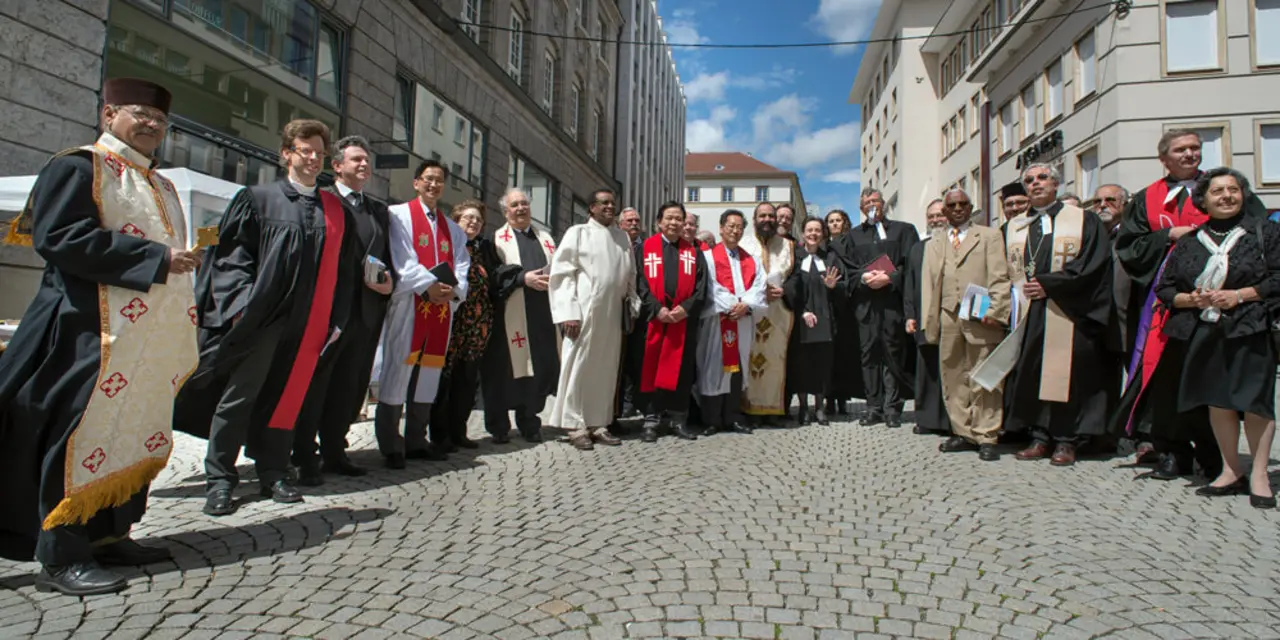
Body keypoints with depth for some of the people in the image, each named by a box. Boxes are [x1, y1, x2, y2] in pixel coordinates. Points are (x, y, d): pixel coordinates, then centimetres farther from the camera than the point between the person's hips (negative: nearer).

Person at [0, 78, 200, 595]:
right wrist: (155, 257, -19)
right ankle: (60, 556, 2)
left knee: (135, 431, 10)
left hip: (149, 337, 8)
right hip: (93, 331, -8)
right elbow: (58, 238, -16)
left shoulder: (160, 186, 21)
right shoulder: (78, 167, -4)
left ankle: (108, 534, 20)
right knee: (83, 432, -6)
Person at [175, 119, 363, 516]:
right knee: (238, 397, 2)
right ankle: (219, 480, 12)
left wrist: (337, 319, 5)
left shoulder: (337, 211, 10)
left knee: (288, 398, 9)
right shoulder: (258, 199, 3)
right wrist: (244, 303, -12)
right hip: (260, 318, -2)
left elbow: (346, 270, 10)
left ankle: (272, 475, 21)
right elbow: (231, 253, -1)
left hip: (308, 324, 3)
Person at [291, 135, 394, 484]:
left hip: (367, 310, 6)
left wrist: (389, 282, 0)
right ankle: (305, 459, 10)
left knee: (348, 388, 12)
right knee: (314, 386, 1)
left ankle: (334, 453, 23)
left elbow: (388, 258, 20)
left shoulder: (380, 210, 19)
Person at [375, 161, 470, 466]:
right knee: (397, 373, -6)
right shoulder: (399, 215, 4)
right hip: (407, 308, -5)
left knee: (428, 376, 8)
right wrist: (428, 285, -18)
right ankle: (390, 446, 1)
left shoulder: (454, 229, 20)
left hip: (442, 310, 5)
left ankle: (416, 442, 17)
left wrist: (453, 289, -10)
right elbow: (401, 260, -8)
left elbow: (462, 268, 10)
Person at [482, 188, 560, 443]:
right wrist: (523, 277, -17)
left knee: (539, 367, 3)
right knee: (505, 368, -2)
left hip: (542, 314, 4)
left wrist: (551, 279, -3)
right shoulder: (498, 239, 6)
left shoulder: (544, 238, 20)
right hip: (510, 314, -4)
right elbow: (494, 273, -6)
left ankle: (529, 422, 17)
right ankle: (498, 426, 10)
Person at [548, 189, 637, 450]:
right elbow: (561, 273, -5)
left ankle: (598, 424, 16)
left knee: (606, 370, 8)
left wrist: (632, 309, 8)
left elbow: (630, 276, 16)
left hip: (613, 314, 5)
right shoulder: (577, 232, 1)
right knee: (580, 368, 0)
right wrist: (568, 312, -13)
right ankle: (576, 426, 8)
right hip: (584, 312, -4)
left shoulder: (622, 237, 14)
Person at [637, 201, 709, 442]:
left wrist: (686, 308, -12)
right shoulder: (644, 248, 7)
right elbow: (639, 283, -2)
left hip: (685, 319, 2)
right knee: (652, 369, 0)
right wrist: (657, 309, -14)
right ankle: (651, 419, 6)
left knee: (681, 370, 4)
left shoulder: (693, 252, 12)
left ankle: (677, 419, 12)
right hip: (653, 318, -2)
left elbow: (701, 286, 5)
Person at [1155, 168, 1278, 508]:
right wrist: (1192, 299, -8)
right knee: (1217, 401, 5)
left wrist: (1239, 295, -14)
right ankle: (1231, 471, 16)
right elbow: (1165, 288, 10)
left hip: (1250, 330, -3)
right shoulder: (1188, 242, 11)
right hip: (1203, 334, 3)